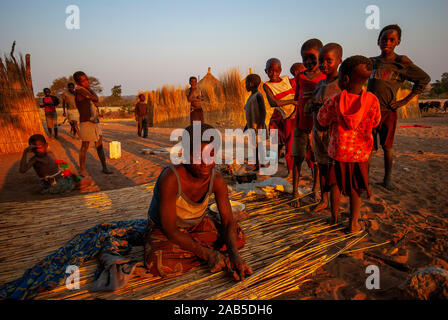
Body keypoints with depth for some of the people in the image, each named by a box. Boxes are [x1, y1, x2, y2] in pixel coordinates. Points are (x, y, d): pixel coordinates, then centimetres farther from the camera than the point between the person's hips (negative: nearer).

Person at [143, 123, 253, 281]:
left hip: (195, 226, 5)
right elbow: (169, 229, -30)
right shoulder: (170, 178, -34)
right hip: (163, 229, -4)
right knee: (160, 264, -35)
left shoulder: (217, 180, -19)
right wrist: (207, 254, -32)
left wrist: (234, 254, -33)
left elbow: (228, 222, -15)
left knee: (238, 236, -10)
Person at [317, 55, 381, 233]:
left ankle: (334, 217, 29)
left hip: (338, 151, 0)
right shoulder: (372, 100, -13)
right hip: (360, 152, 1)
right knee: (355, 188, 13)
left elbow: (322, 120, -1)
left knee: (336, 184, 17)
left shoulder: (334, 101, -16)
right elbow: (375, 122, 2)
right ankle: (353, 223, 18)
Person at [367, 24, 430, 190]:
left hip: (388, 111, -2)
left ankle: (387, 179, 18)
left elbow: (424, 79, 5)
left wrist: (405, 100, 0)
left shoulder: (401, 62, 0)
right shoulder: (372, 61, 10)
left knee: (387, 146, 5)